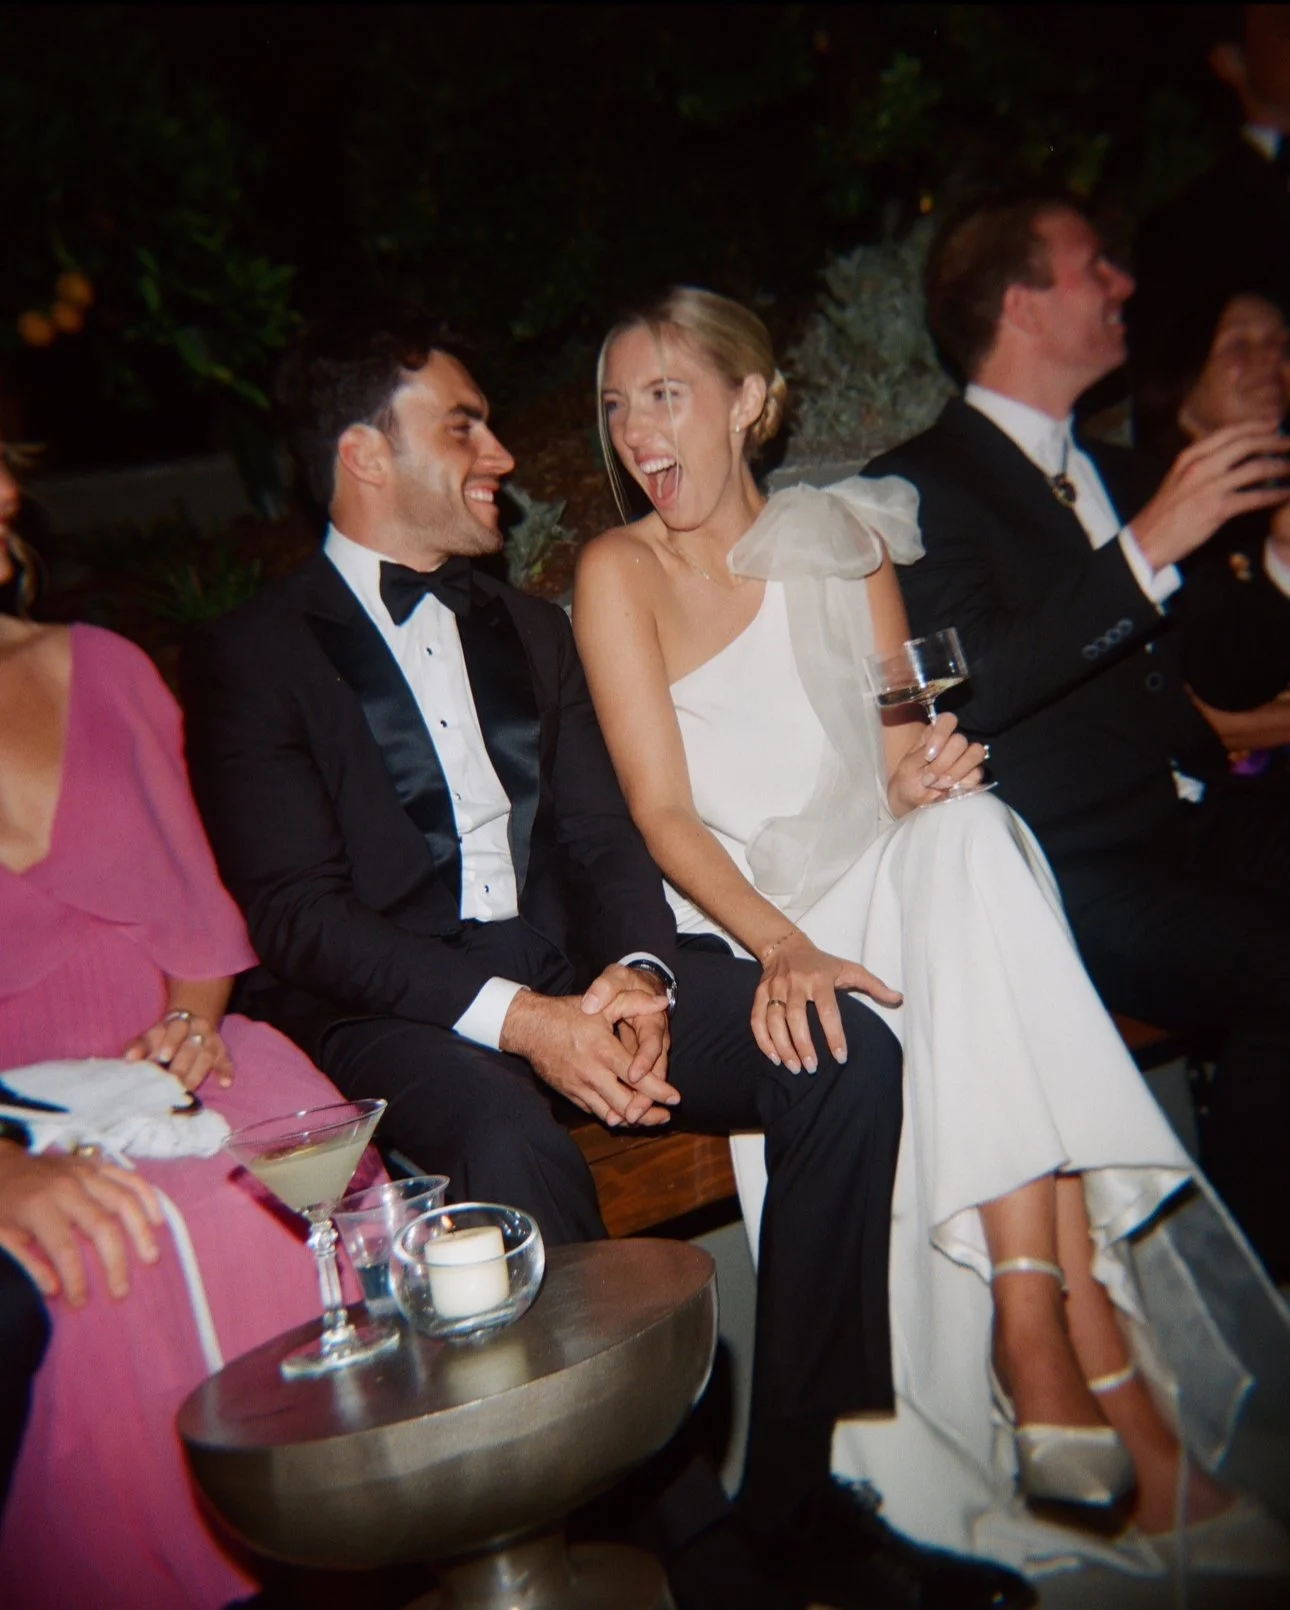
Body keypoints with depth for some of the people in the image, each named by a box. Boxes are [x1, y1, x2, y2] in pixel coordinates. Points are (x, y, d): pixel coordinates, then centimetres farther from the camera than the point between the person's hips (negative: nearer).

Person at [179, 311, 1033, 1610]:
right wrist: (516, 1017, -22)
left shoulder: (527, 628, 20)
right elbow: (298, 918, -10)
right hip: (396, 1016, -5)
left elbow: (603, 845, 13)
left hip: (567, 978, 6)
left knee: (851, 1054, -16)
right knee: (516, 1152, -37)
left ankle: (796, 1499, -8)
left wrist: (637, 978, -10)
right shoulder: (251, 655, 0)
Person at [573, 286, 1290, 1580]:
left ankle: (1037, 1318, -31)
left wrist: (923, 775, -16)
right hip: (744, 925, -3)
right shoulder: (620, 572, 0)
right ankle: (1099, 1363, -30)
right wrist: (783, 946, -27)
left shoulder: (842, 539, 11)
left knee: (968, 836, -31)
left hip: (893, 880, 4)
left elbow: (906, 758, 10)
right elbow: (664, 815, -10)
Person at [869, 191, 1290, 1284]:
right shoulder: (920, 487, -2)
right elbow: (974, 693, -18)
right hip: (1065, 868, -7)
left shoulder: (1122, 477, 23)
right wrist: (1148, 547, -19)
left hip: (1197, 825, 7)